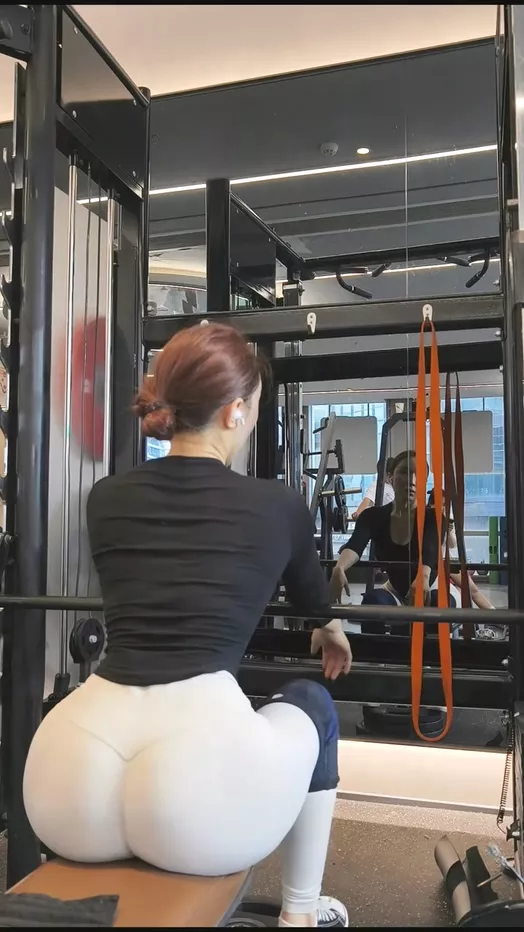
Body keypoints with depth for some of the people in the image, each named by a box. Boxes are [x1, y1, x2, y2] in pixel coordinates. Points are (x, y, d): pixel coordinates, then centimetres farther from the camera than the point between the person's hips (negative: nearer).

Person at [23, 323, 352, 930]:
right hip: (198, 794, -4)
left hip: (65, 794, 4)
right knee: (311, 705, 28)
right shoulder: (276, 505, 5)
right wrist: (332, 634, 53)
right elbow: (312, 597, 27)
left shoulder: (106, 498, 13)